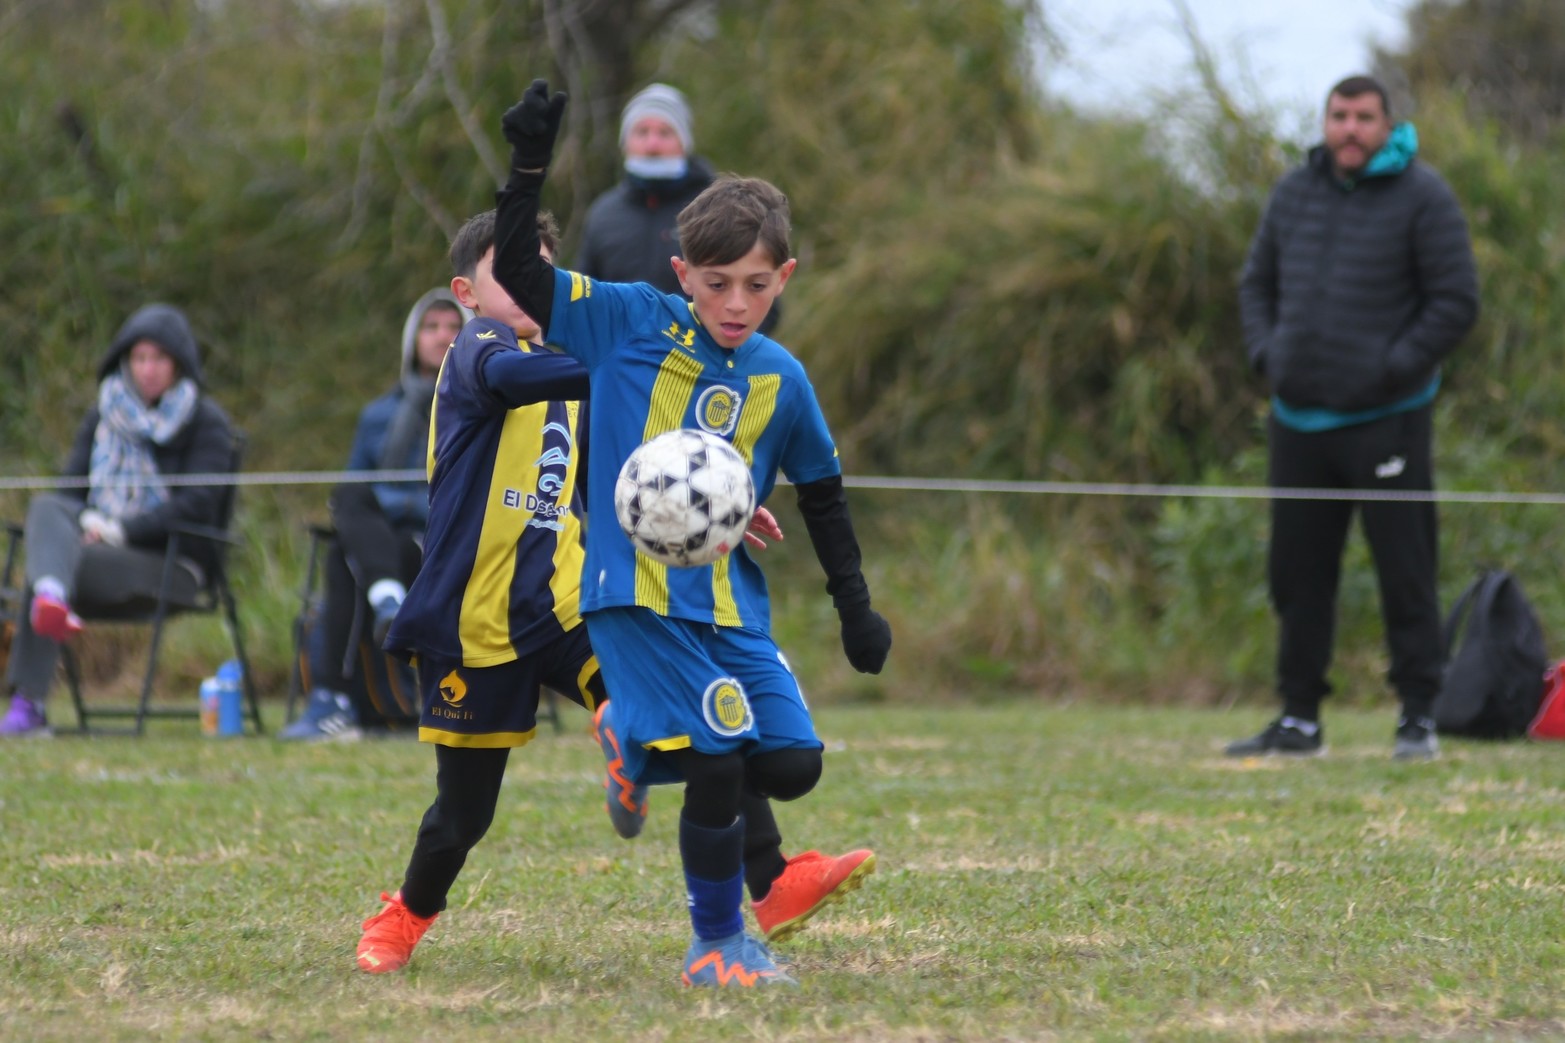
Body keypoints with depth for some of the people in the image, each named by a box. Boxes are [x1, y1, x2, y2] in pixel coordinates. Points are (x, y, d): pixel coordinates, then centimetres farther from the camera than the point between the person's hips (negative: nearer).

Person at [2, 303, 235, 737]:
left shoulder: (206, 423, 3)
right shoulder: (104, 416, 19)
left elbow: (197, 505, -9)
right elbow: (72, 486, 13)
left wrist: (120, 529, -19)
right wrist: (87, 521, -12)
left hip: (170, 563, -5)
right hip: (95, 542, 5)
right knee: (45, 505, -28)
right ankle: (52, 597, -56)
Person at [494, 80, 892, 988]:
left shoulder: (781, 380, 6)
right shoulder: (629, 323, -4)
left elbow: (823, 495, 17)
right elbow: (518, 276, -8)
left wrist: (856, 607, 15)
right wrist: (530, 168, -18)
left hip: (731, 599, 5)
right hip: (637, 591, -5)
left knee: (792, 764, -4)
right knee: (721, 759, -12)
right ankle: (717, 944, 5)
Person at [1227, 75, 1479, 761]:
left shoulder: (1421, 198, -6)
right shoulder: (1294, 193, 10)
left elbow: (1456, 303, -7)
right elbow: (1258, 284, 20)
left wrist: (1395, 369, -13)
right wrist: (1266, 357, 4)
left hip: (1385, 421, -5)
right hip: (1298, 421, 5)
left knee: (1405, 573, -4)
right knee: (1297, 575, 9)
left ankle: (1418, 718, 2)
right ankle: (1299, 719, 16)